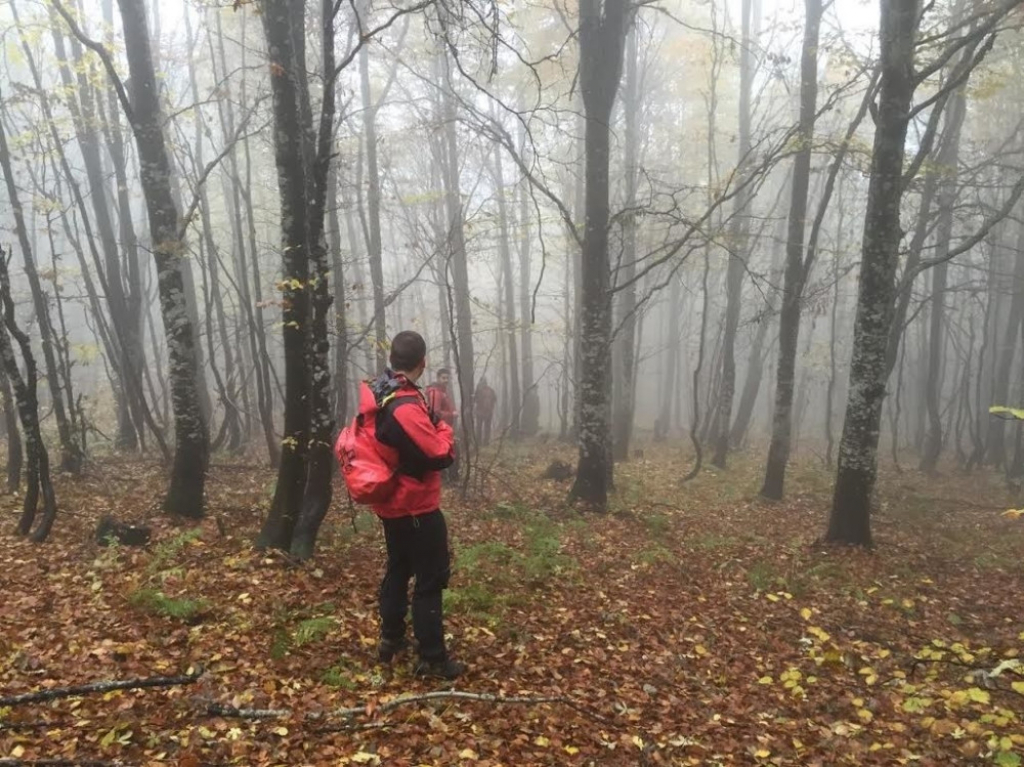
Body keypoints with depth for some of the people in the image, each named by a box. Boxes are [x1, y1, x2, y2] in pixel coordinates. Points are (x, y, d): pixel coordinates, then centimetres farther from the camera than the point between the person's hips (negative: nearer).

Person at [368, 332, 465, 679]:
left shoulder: (376, 395, 2)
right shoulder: (407, 407, -28)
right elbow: (441, 456, -25)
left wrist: (428, 422, 4)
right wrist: (442, 426, -8)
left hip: (390, 504, 9)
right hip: (416, 508, -9)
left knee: (398, 569, 23)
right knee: (430, 581, 1)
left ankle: (390, 639, 35)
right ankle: (432, 658, 10)